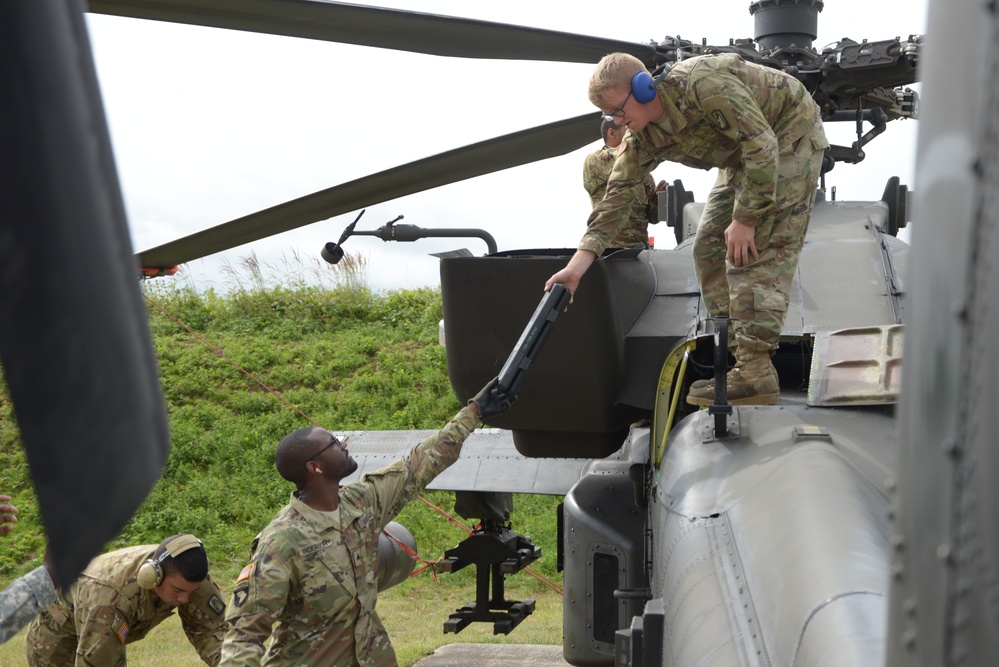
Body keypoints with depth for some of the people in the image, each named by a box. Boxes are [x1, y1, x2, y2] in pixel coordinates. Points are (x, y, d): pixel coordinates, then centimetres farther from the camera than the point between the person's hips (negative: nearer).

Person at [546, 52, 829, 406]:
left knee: (755, 249, -20)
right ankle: (738, 355, 4)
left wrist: (746, 218, -30)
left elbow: (762, 144, -32)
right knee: (709, 247, 0)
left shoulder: (702, 83, -34)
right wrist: (577, 265, -21)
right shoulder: (643, 139, -11)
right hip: (743, 152, 8)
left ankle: (756, 372, -23)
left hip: (789, 134, -8)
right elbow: (617, 195, -12)